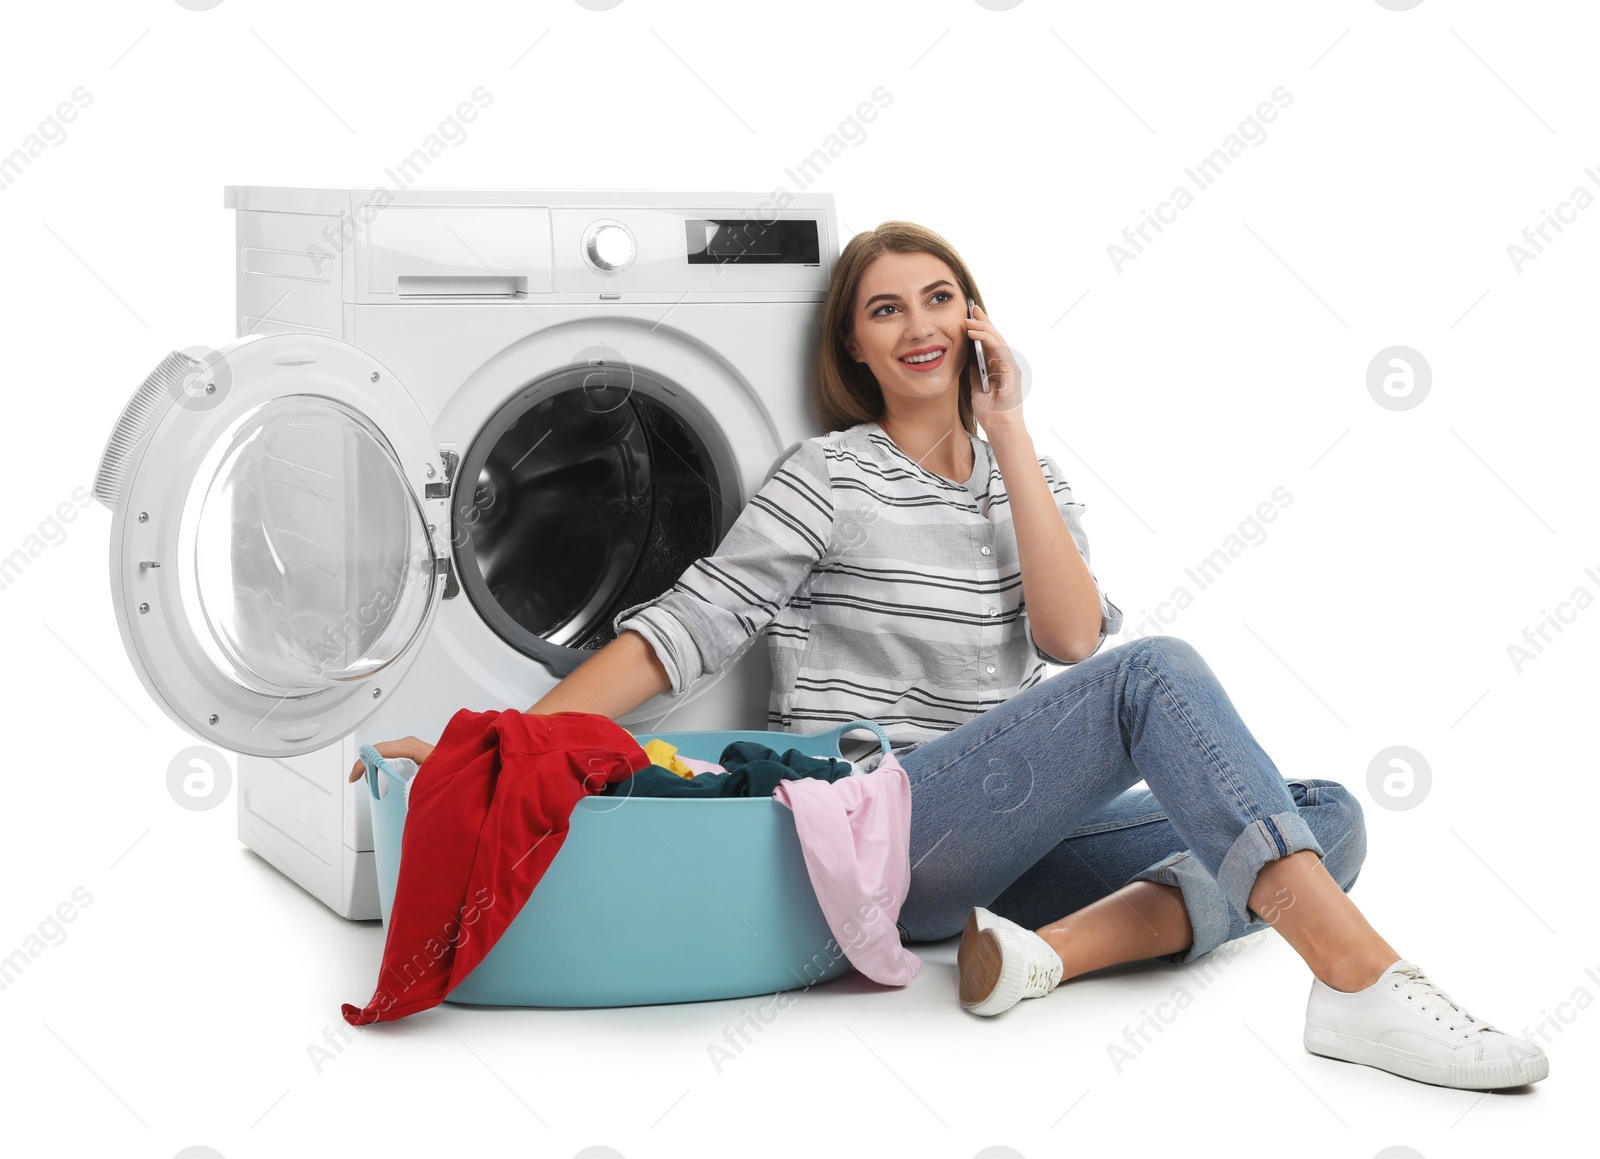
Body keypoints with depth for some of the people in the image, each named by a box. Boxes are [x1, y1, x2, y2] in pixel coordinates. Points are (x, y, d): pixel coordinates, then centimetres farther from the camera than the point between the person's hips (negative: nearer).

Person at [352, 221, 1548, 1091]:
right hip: (876, 830, -6)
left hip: (1012, 833, 6)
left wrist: (1008, 432, -4)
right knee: (1157, 675, -29)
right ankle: (1362, 981, -39)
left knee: (1330, 816, -10)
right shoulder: (831, 479, 3)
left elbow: (1070, 637, -2)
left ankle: (1054, 952, -31)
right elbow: (687, 628, -3)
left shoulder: (1032, 475, 17)